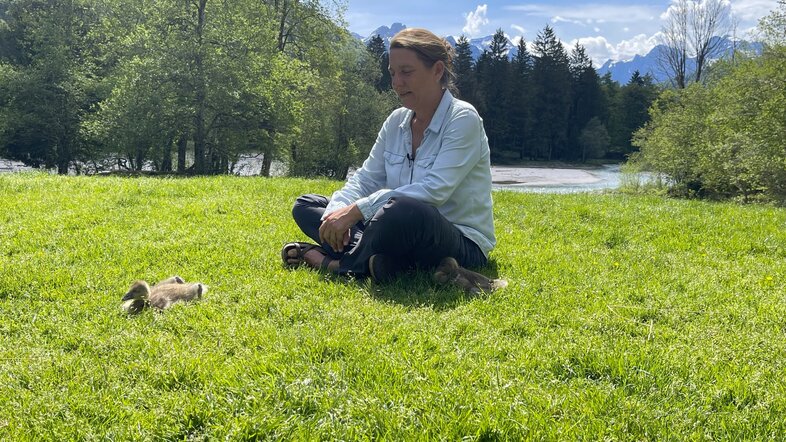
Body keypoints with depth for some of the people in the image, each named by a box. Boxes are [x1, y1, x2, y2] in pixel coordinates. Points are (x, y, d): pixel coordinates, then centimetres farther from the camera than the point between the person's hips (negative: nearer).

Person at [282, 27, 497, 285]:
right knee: (306, 206, 4)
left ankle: (336, 265, -17)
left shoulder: (463, 119, -13)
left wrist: (356, 210, -27)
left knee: (403, 209, -41)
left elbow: (434, 189, -25)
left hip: (463, 247, -8)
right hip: (406, 233, 8)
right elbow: (366, 178, 8)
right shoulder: (397, 121, 8)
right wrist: (337, 211, -16)